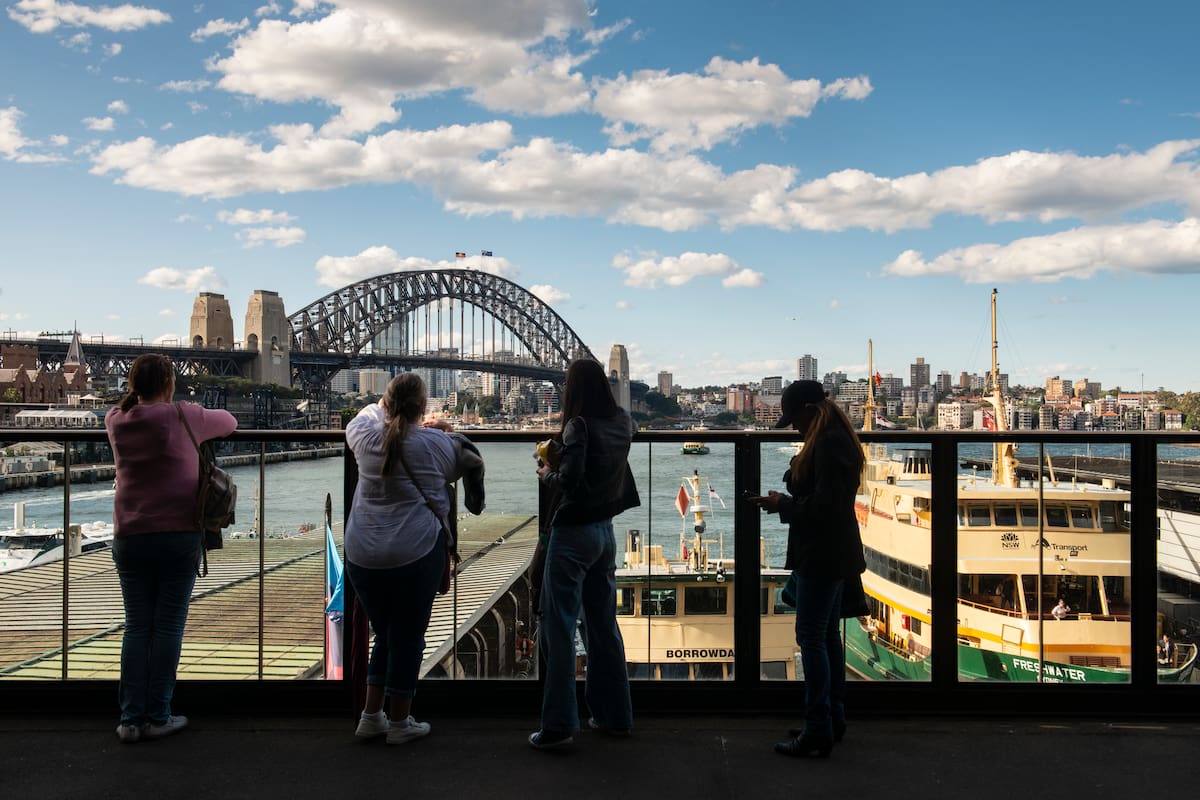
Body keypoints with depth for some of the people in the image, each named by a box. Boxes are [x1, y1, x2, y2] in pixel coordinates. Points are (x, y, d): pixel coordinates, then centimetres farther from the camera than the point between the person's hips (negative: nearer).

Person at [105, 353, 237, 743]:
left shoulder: (116, 421, 4)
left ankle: (130, 718, 11)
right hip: (179, 536, -4)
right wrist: (203, 421, 27)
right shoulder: (183, 417, -7)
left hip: (130, 538, 4)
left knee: (136, 627, 10)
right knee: (168, 627, 4)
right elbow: (229, 422, 8)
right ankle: (157, 717, 9)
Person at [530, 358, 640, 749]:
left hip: (573, 533, -7)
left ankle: (558, 725, 2)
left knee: (558, 629, -1)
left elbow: (569, 481, -24)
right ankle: (616, 715, 25)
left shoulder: (579, 426, -17)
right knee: (604, 626, 16)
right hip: (605, 531, 8)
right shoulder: (623, 423, 4)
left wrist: (547, 474, -6)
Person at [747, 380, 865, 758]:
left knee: (811, 638, -6)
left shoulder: (828, 444, -19)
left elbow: (824, 506, -23)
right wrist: (786, 501, 10)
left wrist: (783, 504, -10)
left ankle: (818, 733, -1)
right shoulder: (834, 439, 14)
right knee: (827, 635, 16)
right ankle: (833, 719, 26)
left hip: (822, 556, -11)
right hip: (831, 555, 11)